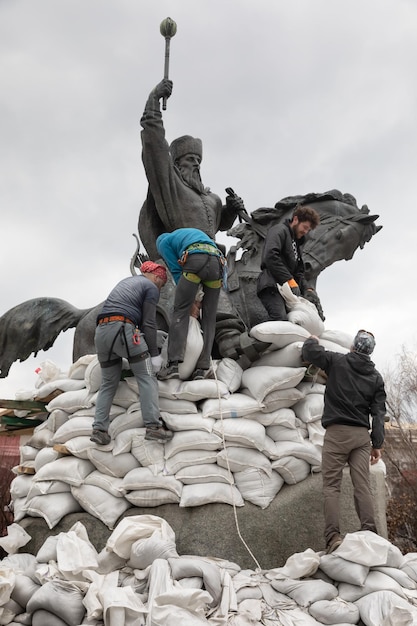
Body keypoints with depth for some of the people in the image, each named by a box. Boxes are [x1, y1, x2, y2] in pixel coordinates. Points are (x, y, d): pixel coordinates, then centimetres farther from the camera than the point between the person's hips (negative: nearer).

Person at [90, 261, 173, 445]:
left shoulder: (126, 281, 31)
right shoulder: (151, 287, 8)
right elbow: (149, 323, -2)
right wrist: (154, 354, -2)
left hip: (101, 332, 7)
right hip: (123, 330, -7)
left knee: (108, 383, 14)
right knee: (147, 377, -2)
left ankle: (99, 429, 6)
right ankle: (153, 426, -12)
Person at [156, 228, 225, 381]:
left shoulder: (164, 242, 24)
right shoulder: (194, 232, 42)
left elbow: (176, 270, 12)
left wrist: (188, 298, 15)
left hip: (195, 261, -5)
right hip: (217, 263, 5)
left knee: (180, 311, -3)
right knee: (209, 317, 7)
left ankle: (173, 364, -14)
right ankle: (203, 367, 0)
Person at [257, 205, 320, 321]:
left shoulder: (297, 243, 32)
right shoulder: (280, 230, 4)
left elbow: (299, 271, 26)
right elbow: (270, 256, -14)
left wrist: (306, 289, 6)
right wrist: (290, 280, -16)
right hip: (271, 285, -9)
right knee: (281, 320, -28)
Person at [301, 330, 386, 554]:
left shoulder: (337, 361, 0)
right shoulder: (376, 376, 10)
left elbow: (309, 352, 9)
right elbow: (378, 412, 6)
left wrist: (312, 340, 31)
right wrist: (377, 444, 7)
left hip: (337, 432, -3)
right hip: (362, 435, 4)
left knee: (331, 486, -3)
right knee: (362, 486, 3)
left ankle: (333, 537, -11)